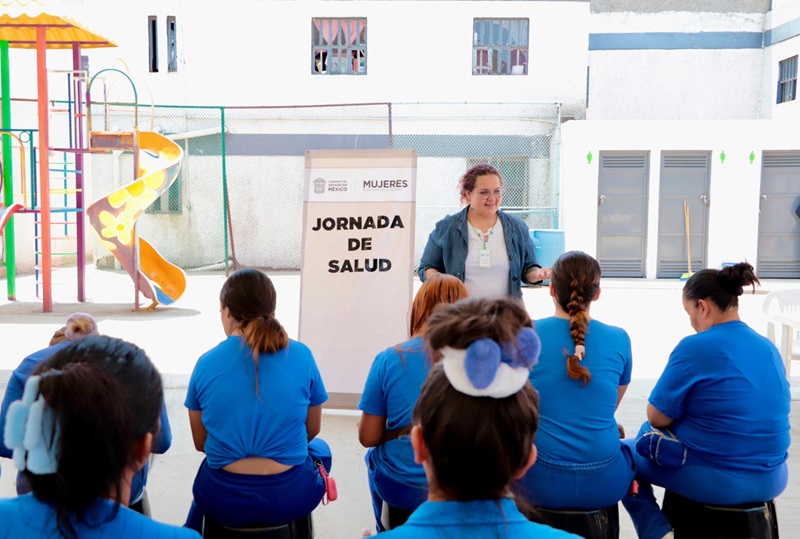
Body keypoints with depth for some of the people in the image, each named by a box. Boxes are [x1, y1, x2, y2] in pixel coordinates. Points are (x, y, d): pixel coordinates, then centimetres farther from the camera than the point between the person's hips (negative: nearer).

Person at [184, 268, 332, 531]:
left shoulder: (206, 363, -8)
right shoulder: (301, 355, -9)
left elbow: (200, 443, 3)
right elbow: (312, 429, 4)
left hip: (224, 500, 1)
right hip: (291, 498, -1)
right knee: (320, 449, 33)